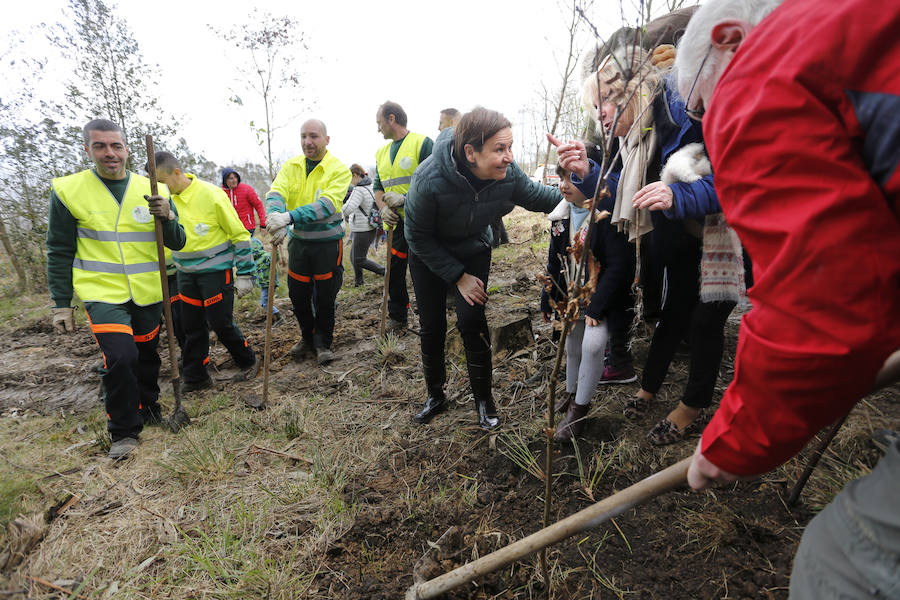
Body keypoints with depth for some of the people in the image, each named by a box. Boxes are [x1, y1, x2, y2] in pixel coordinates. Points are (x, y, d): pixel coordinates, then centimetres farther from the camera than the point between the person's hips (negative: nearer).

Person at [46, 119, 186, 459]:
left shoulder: (151, 190, 2)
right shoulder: (68, 191, -3)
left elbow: (177, 244, 1)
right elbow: (59, 253, 2)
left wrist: (166, 217, -19)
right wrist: (61, 303, 0)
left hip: (147, 294, 3)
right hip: (103, 294, -3)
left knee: (147, 355, 14)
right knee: (120, 358, -16)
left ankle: (148, 409, 39)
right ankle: (124, 431, 5)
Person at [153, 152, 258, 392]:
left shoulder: (211, 194, -16)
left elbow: (240, 234, -12)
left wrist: (245, 274, -11)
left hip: (215, 271, -6)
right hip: (186, 273, 6)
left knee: (221, 324, 0)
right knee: (192, 327, 11)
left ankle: (248, 363, 24)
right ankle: (195, 377, 25)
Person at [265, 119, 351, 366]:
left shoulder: (339, 169, -11)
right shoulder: (290, 166, 3)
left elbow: (328, 204, -25)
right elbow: (275, 194, -12)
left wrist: (290, 217, -37)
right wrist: (276, 217, -36)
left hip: (328, 242, -4)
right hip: (298, 240, 4)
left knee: (325, 297, 5)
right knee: (297, 294, 12)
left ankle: (323, 343, 26)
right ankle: (307, 338, 35)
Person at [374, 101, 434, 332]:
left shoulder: (422, 143, -4)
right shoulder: (382, 152, 17)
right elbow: (378, 187, 20)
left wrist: (405, 198, -20)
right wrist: (383, 208, -1)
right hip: (395, 223, 6)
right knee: (394, 270, 9)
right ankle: (397, 318, 24)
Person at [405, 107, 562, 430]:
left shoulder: (508, 174, -25)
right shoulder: (428, 181, -36)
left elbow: (539, 197, -4)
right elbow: (418, 237, -21)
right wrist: (459, 276, -19)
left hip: (473, 251, 2)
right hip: (428, 257, -1)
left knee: (471, 321, -11)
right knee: (432, 327, 4)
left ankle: (484, 399, 9)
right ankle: (435, 395, 26)